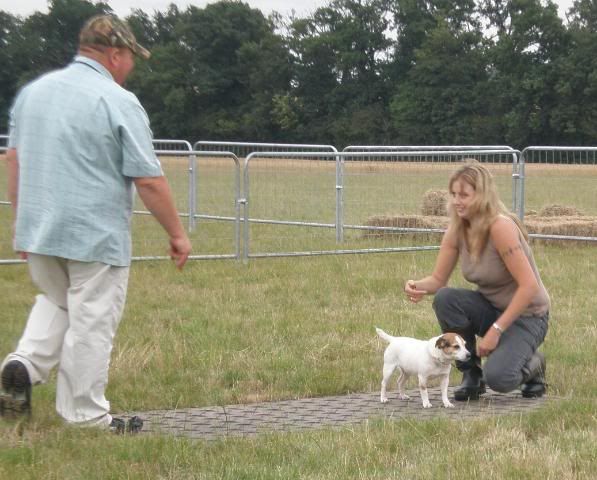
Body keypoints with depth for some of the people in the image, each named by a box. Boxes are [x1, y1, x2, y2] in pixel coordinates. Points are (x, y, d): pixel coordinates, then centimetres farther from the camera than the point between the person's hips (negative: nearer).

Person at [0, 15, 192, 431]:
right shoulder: (120, 103, -12)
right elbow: (149, 181, -13)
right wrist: (177, 234, -3)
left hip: (39, 231, 6)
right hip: (96, 238, -6)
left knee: (56, 302, 26)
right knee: (92, 323, 4)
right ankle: (86, 418, 11)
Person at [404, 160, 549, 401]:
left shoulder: (501, 227, -26)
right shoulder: (456, 230, -6)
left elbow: (529, 286, -28)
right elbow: (438, 279, -1)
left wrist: (496, 330, -27)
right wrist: (417, 286, -25)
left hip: (526, 315, -6)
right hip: (491, 307, 6)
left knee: (498, 378, -29)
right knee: (444, 298, -24)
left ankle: (532, 365, 8)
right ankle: (471, 373, -5)